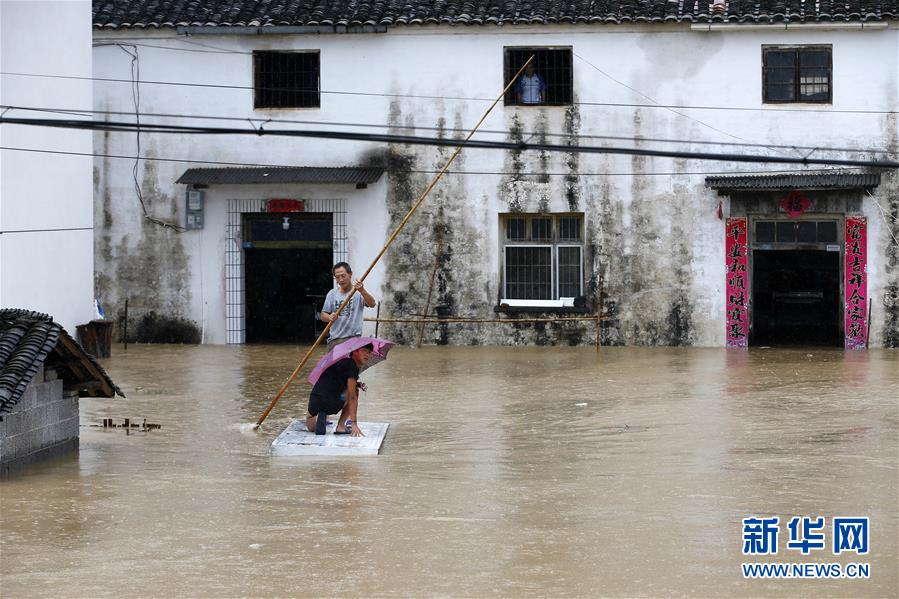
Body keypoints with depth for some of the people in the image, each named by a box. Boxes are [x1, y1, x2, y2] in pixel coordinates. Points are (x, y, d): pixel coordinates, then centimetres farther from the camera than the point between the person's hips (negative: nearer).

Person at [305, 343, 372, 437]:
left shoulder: (343, 362, 21)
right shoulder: (352, 365, -6)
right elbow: (352, 396, -13)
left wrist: (357, 385, 17)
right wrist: (354, 423, -16)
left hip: (314, 401, 9)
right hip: (332, 404, -9)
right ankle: (341, 426, 7)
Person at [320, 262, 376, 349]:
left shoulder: (358, 292, -1)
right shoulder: (332, 294, 11)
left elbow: (372, 304, -19)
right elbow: (323, 315, 9)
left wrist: (362, 291, -38)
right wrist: (329, 317, -16)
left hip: (354, 338, -4)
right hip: (334, 339, 4)